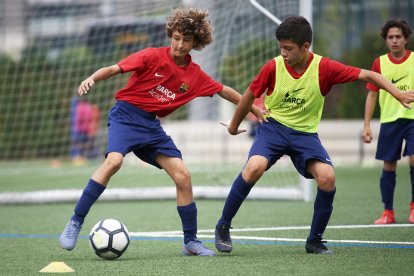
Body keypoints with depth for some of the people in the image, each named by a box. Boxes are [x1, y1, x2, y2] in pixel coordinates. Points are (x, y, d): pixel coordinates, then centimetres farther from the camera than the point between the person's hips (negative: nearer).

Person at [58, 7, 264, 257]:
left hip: (151, 125, 5)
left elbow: (224, 91, 20)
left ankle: (191, 241, 11)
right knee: (114, 161, -31)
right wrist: (92, 79, -31)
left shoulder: (195, 75, 6)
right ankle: (75, 223, -24)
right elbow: (113, 69, -12)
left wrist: (254, 109, 25)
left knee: (182, 175, -3)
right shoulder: (153, 56, -9)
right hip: (126, 114, -5)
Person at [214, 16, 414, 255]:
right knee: (254, 167, -30)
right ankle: (223, 227, -13)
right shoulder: (273, 67, -11)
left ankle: (315, 240, -2)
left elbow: (367, 75, -11)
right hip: (274, 127, -1)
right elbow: (250, 96, 6)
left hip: (305, 134, 1)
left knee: (327, 177, -23)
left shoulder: (324, 67, -12)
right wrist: (234, 125, 19)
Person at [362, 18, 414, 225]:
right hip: (389, 120, 2)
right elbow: (372, 94, 9)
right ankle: (388, 212, 14)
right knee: (388, 166, 3)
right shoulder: (379, 63, 4)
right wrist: (366, 125, 3)